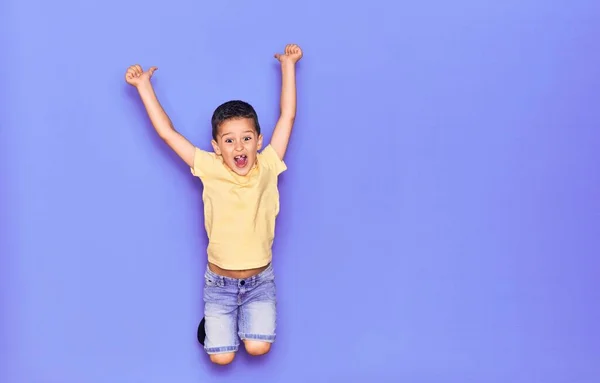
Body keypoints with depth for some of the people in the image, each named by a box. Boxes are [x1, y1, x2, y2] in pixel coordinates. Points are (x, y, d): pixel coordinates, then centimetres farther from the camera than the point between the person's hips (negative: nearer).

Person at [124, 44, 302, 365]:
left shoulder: (268, 167, -10)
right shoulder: (210, 169, -11)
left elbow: (287, 115, -8)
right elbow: (167, 131, -9)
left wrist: (287, 64, -6)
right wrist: (144, 86, -8)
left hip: (260, 279, 1)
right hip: (219, 280, 0)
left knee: (257, 347, -13)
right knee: (221, 357, -4)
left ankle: (245, 313, 19)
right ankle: (215, 318, 28)